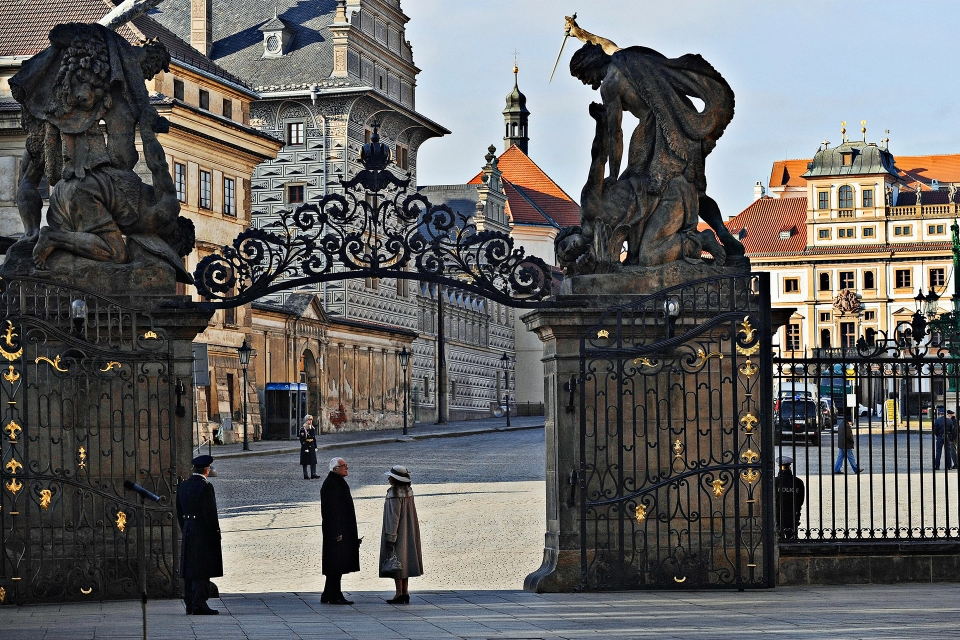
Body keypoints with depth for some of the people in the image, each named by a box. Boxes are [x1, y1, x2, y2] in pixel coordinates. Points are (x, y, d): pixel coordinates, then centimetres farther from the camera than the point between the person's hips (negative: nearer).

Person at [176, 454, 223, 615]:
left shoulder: (182, 486, 8)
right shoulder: (205, 487, -16)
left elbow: (179, 511, 13)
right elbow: (210, 513, -17)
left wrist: (185, 530, 18)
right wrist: (215, 533, -9)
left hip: (188, 532, 8)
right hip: (203, 533, -8)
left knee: (189, 571, 12)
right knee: (202, 571, -4)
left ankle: (189, 604, 17)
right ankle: (199, 604, -5)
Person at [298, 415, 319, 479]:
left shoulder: (312, 428, 10)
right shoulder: (303, 429, -11)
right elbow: (302, 440, -15)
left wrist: (315, 447, 11)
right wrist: (305, 448, -19)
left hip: (312, 447, 6)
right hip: (305, 446, -6)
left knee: (313, 461, 6)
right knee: (305, 462, 1)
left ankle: (313, 474, 11)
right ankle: (305, 475, 6)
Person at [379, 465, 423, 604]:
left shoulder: (394, 494, -19)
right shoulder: (408, 491, 7)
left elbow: (394, 516, -21)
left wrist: (390, 537, -19)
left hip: (396, 531, -9)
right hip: (407, 532, 9)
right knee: (404, 560, 12)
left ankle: (399, 593, -4)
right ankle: (405, 592, 13)